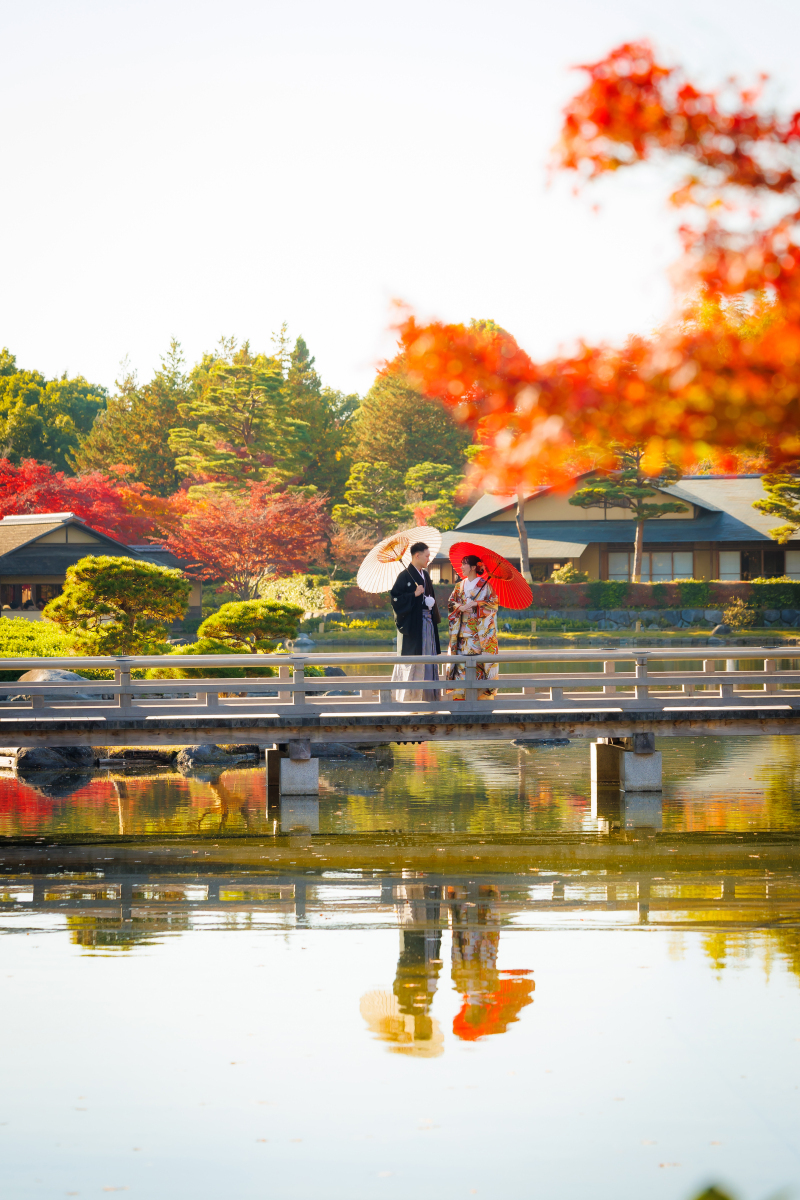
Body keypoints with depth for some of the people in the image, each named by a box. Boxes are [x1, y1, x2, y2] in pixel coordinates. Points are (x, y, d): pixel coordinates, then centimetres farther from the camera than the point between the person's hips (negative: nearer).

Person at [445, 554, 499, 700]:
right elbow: (450, 603, 10)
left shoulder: (484, 584, 0)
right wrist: (461, 607, -10)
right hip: (463, 630, 4)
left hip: (480, 630, -4)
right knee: (462, 659, -3)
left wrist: (476, 604, -15)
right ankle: (460, 694, -2)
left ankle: (484, 693, -4)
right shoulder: (460, 585, 14)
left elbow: (494, 604, -5)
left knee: (479, 660, -8)